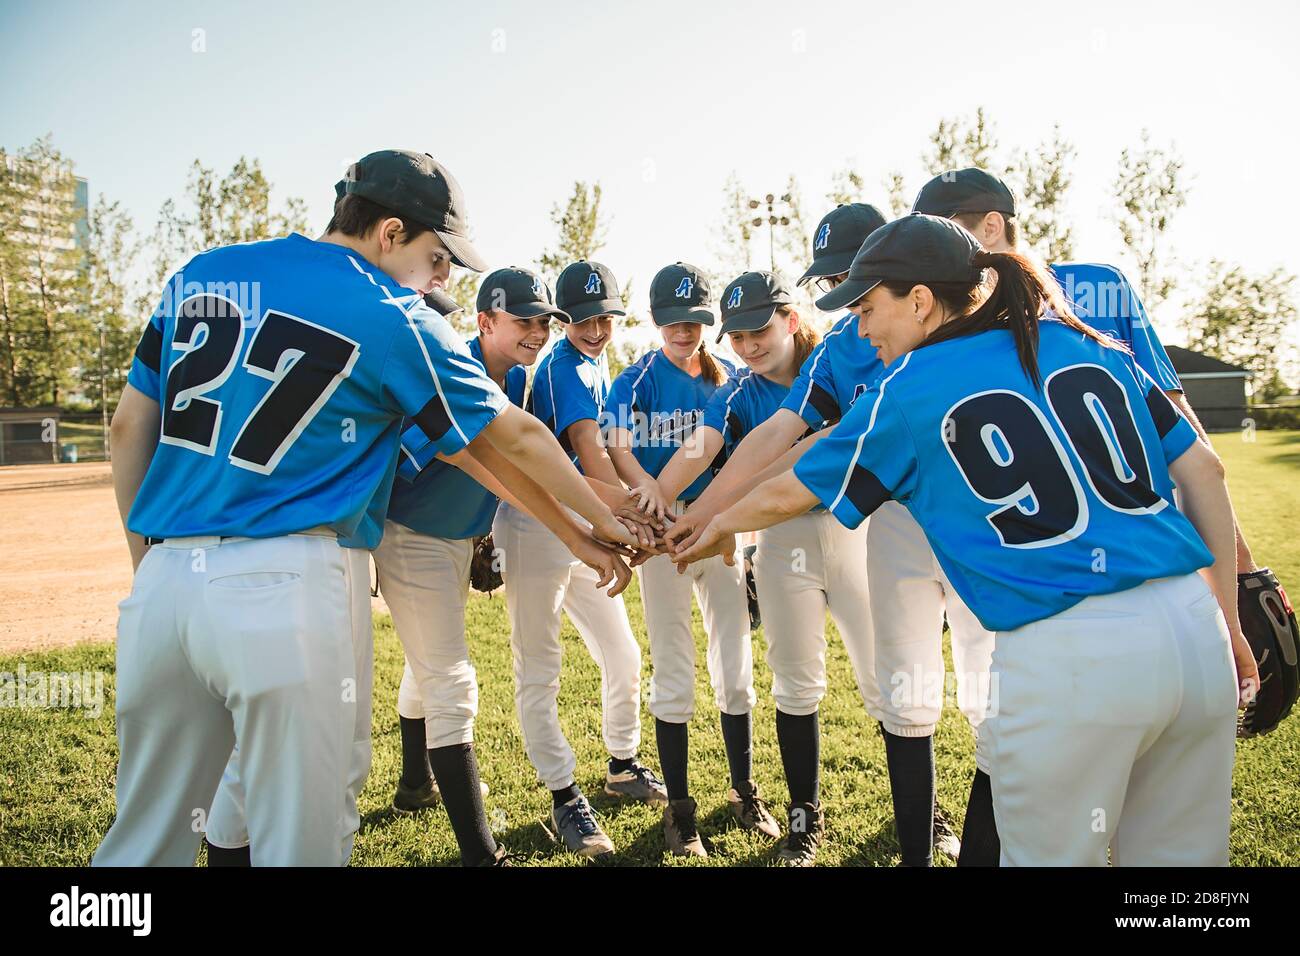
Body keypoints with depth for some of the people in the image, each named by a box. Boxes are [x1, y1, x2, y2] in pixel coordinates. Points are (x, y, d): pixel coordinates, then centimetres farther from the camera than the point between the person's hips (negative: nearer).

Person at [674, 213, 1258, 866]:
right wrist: (1227, 621, 17)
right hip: (1194, 627, 6)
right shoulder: (1090, 345, 13)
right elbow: (1203, 472, 11)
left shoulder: (908, 390, 1)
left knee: (1050, 856, 13)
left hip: (1070, 658, -6)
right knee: (1184, 854, 21)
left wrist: (719, 527, 31)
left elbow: (787, 495, 11)